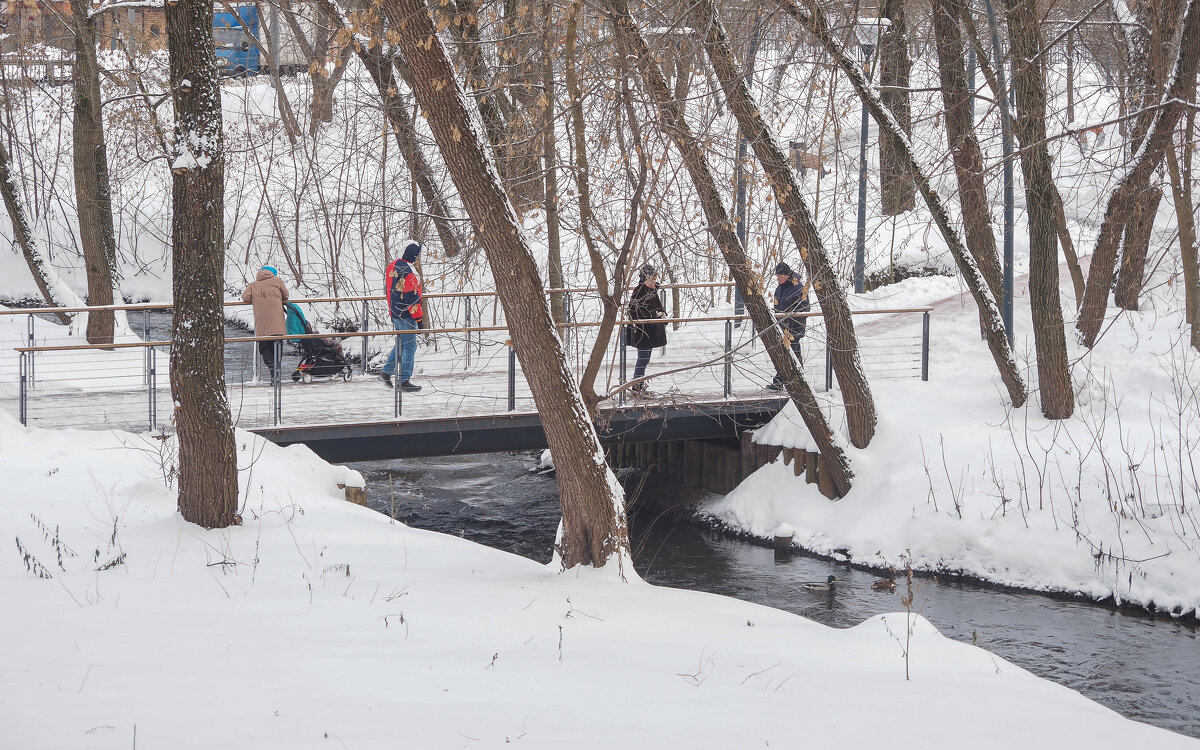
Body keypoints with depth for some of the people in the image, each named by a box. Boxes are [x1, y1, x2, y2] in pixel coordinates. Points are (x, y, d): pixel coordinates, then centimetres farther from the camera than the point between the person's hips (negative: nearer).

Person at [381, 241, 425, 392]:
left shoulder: (392, 266, 7)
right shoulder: (408, 272, -21)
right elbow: (412, 297, -20)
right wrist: (418, 318, -13)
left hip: (394, 312, 9)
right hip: (406, 315, -9)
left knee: (402, 343, 20)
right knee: (409, 345, -2)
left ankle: (386, 372, 22)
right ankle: (405, 381, -1)